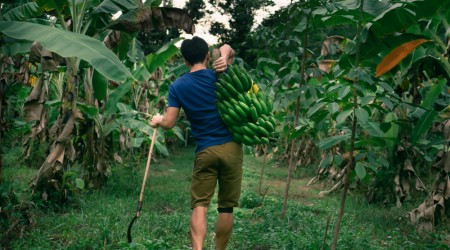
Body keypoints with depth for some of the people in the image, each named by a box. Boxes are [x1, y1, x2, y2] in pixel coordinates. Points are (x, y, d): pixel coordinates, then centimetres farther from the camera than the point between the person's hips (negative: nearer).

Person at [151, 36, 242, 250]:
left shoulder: (177, 86, 1)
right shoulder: (219, 75, 4)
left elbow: (169, 123, -2)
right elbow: (227, 48, 19)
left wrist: (157, 120, 19)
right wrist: (225, 56, -3)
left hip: (205, 151, -1)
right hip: (231, 148, 1)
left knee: (200, 205, 0)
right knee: (226, 207, 9)